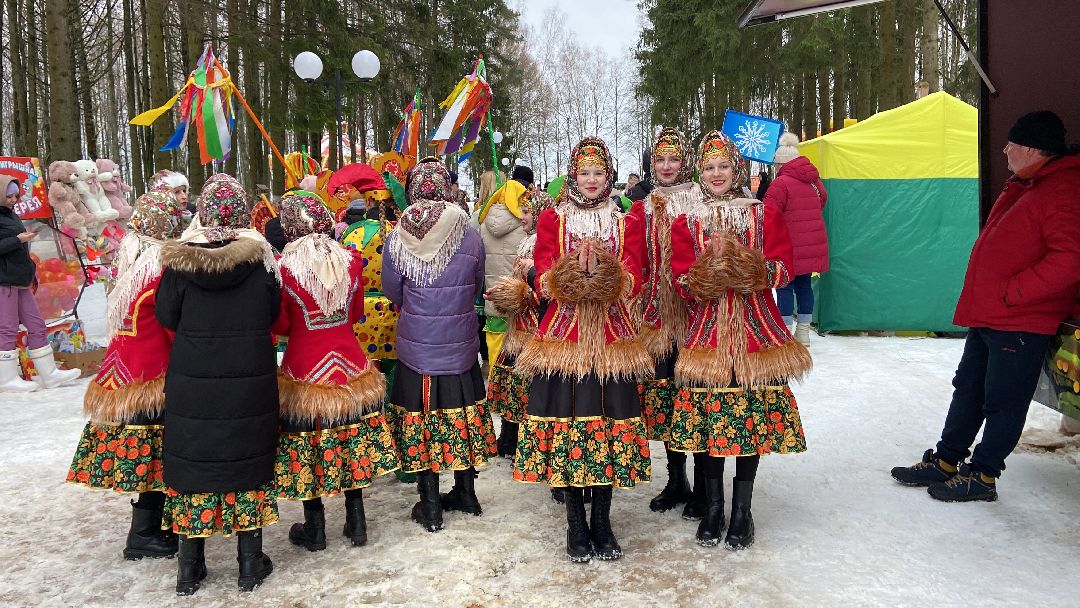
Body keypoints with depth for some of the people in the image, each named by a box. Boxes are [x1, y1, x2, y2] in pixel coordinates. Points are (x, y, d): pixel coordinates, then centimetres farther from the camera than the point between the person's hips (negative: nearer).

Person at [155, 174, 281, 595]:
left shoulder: (180, 259, -9)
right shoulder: (261, 257, -9)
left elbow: (165, 315, 0)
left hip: (191, 382, 0)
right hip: (251, 382, 0)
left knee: (191, 461, 12)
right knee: (248, 462, 11)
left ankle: (189, 569, 23)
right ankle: (251, 563, 20)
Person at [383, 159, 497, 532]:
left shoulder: (396, 238, -9)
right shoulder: (470, 236, -6)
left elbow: (393, 294, 2)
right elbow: (477, 289, 6)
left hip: (416, 346, -1)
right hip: (461, 344, 2)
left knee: (420, 417, 9)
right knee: (461, 411, 15)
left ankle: (430, 508, 16)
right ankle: (465, 494, 28)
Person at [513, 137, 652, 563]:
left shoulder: (627, 223, 11)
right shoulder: (552, 220, 8)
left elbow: (634, 281, -1)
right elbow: (545, 280, -3)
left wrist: (604, 272, -20)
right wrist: (575, 272, -21)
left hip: (612, 338, 1)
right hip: (564, 336, -1)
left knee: (611, 423, 1)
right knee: (567, 419, -1)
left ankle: (602, 522, 17)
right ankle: (576, 526, 13)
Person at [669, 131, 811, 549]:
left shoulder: (764, 214, 9)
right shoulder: (686, 223, 9)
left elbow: (783, 267, 1)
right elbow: (682, 280, 1)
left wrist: (752, 271, -17)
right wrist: (707, 278, -19)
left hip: (755, 327, 0)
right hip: (707, 330, 0)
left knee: (754, 416, 1)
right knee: (709, 416, 1)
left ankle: (742, 510, 15)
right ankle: (713, 507, 17)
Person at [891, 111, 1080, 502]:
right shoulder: (1025, 186, 16)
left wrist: (1012, 292, -22)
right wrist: (982, 299, 14)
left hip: (1020, 322, -10)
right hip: (987, 315, 10)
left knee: (1003, 401, 2)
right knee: (968, 389, 15)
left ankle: (981, 475, 13)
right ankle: (946, 461, 26)